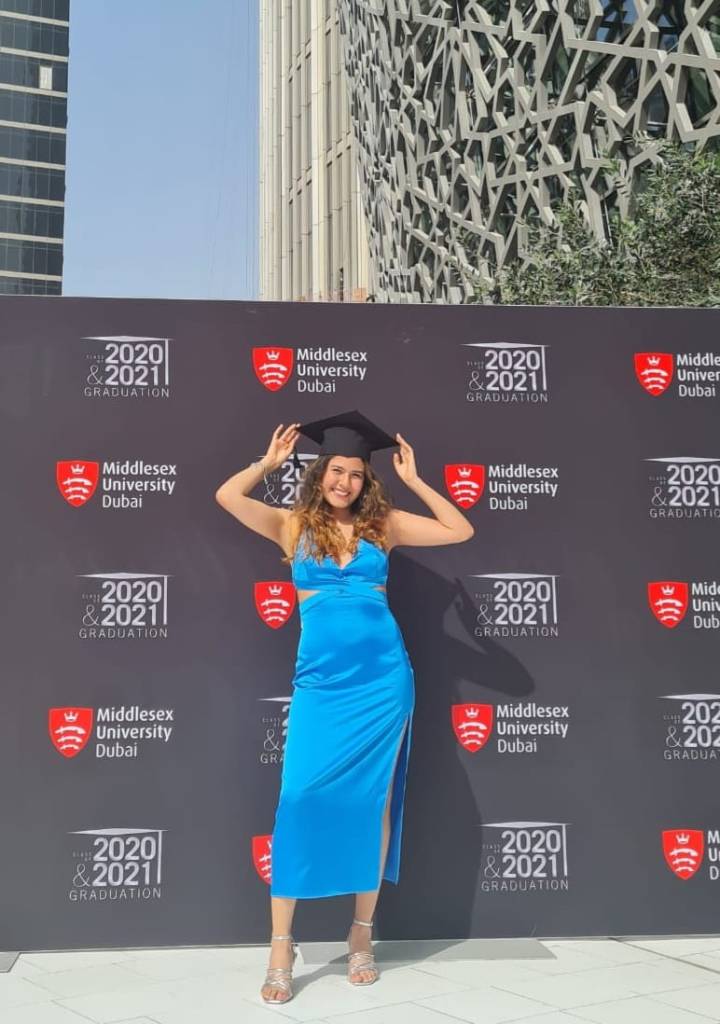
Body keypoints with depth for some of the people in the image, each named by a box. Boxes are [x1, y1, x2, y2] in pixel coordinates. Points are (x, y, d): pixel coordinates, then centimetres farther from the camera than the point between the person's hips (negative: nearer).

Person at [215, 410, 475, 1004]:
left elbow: (462, 531, 4)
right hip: (320, 681, -1)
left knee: (371, 802, 6)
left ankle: (362, 934, 20)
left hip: (383, 677, 1)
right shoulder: (293, 525, 6)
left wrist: (413, 479, 4)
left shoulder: (383, 524, 8)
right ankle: (282, 946, 3)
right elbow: (227, 496, -8)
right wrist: (272, 461, 5)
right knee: (301, 799, -8)